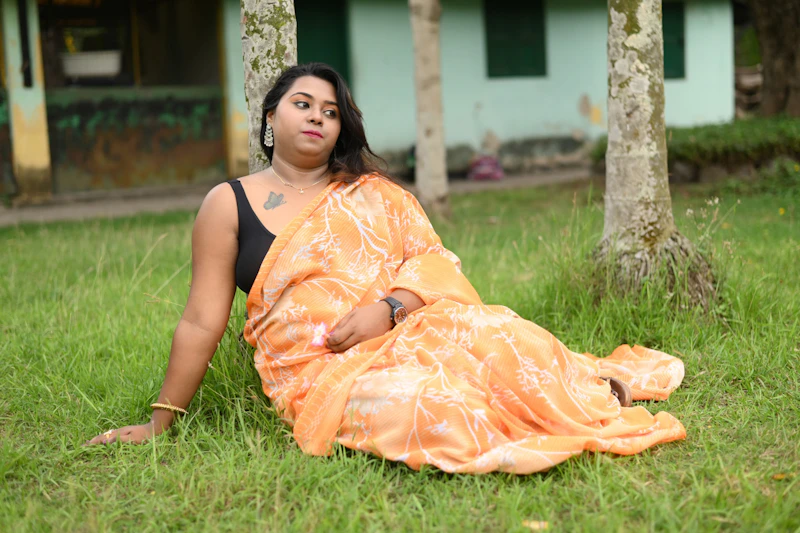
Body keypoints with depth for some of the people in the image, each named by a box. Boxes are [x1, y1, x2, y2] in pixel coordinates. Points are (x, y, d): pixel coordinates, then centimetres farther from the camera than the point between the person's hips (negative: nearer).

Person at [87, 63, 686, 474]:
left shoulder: (372, 192, 18)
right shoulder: (229, 204, 9)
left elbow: (434, 259, 8)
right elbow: (202, 322, 7)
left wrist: (388, 306, -13)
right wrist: (160, 421, 4)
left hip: (410, 330, 3)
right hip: (321, 369, -2)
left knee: (505, 341, -29)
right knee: (421, 405, -35)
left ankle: (596, 385, 0)